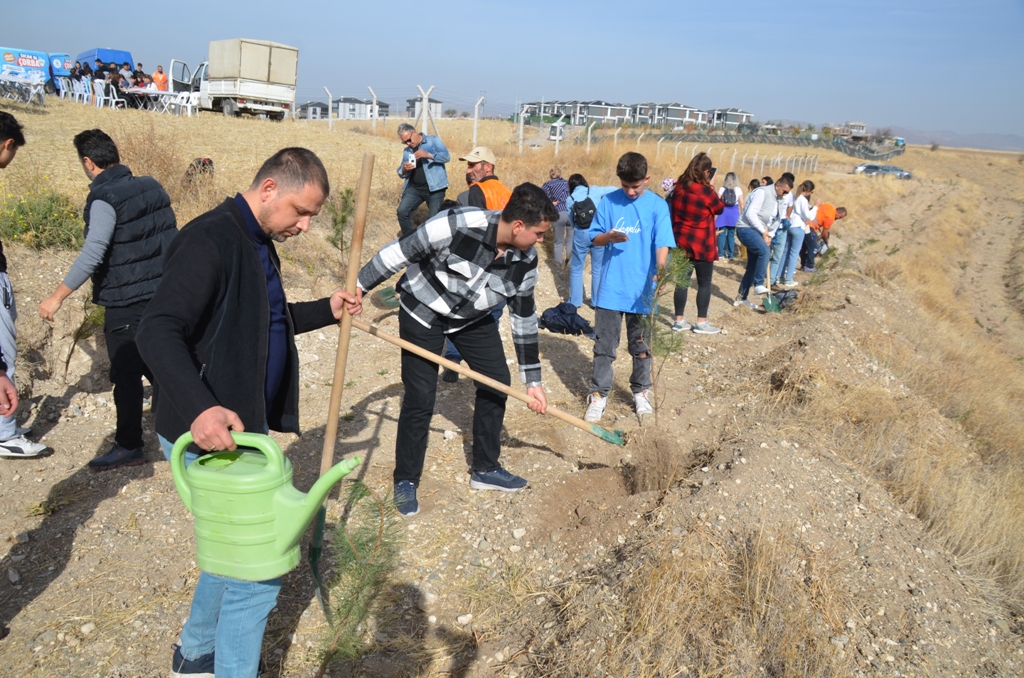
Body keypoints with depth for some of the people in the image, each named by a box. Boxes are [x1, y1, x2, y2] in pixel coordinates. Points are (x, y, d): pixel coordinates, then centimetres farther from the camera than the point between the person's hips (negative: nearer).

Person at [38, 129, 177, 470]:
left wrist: (58, 296, -18)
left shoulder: (104, 199, -16)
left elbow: (92, 254, -23)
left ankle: (128, 446, 13)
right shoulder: (152, 187, 6)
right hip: (162, 296, 7)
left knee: (126, 374, 3)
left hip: (125, 302, -7)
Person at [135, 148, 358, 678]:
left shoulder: (258, 243, 11)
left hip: (247, 424, 10)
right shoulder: (210, 239, -19)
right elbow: (156, 331, -28)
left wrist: (326, 310, 14)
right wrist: (199, 406, -43)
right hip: (210, 434, -10)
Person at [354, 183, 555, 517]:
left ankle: (486, 470, 22)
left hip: (472, 318, 6)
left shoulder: (525, 258, -14)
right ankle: (405, 482, 14)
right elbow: (400, 252, -24)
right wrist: (358, 288, -20)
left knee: (497, 381, 4)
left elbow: (524, 316, -4)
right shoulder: (458, 225, -34)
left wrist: (532, 380, -1)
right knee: (420, 398, -7)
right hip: (423, 311, -6)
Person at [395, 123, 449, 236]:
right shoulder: (407, 151, 16)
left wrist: (428, 155, -26)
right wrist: (404, 169, -10)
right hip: (414, 188, 5)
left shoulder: (433, 141, 2)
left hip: (434, 188, -5)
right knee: (402, 211, -10)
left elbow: (446, 156, -12)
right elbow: (401, 173, 15)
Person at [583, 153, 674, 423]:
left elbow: (662, 243, -13)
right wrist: (608, 237, -18)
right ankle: (599, 395, 16)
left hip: (642, 289, -1)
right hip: (610, 287, 1)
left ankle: (641, 392, 29)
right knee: (604, 345, 6)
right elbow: (594, 237, 5)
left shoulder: (658, 205, -4)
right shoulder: (608, 201, 0)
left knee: (641, 345, 13)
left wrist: (660, 271, -32)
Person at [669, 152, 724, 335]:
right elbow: (720, 209, 0)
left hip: (681, 242, 6)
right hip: (702, 244, -5)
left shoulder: (679, 187, 1)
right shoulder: (706, 191, -16)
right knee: (704, 283, 6)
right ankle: (701, 322, 10)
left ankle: (679, 320, 14)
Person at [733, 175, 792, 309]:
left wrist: (768, 235, 5)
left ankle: (741, 298, 15)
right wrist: (763, 231, -17)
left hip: (757, 231, 10)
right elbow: (751, 213, -21)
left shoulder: (776, 200, 16)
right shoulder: (762, 192, -13)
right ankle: (758, 285, -23)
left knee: (753, 266, 8)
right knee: (765, 251, -31)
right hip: (746, 229, -10)